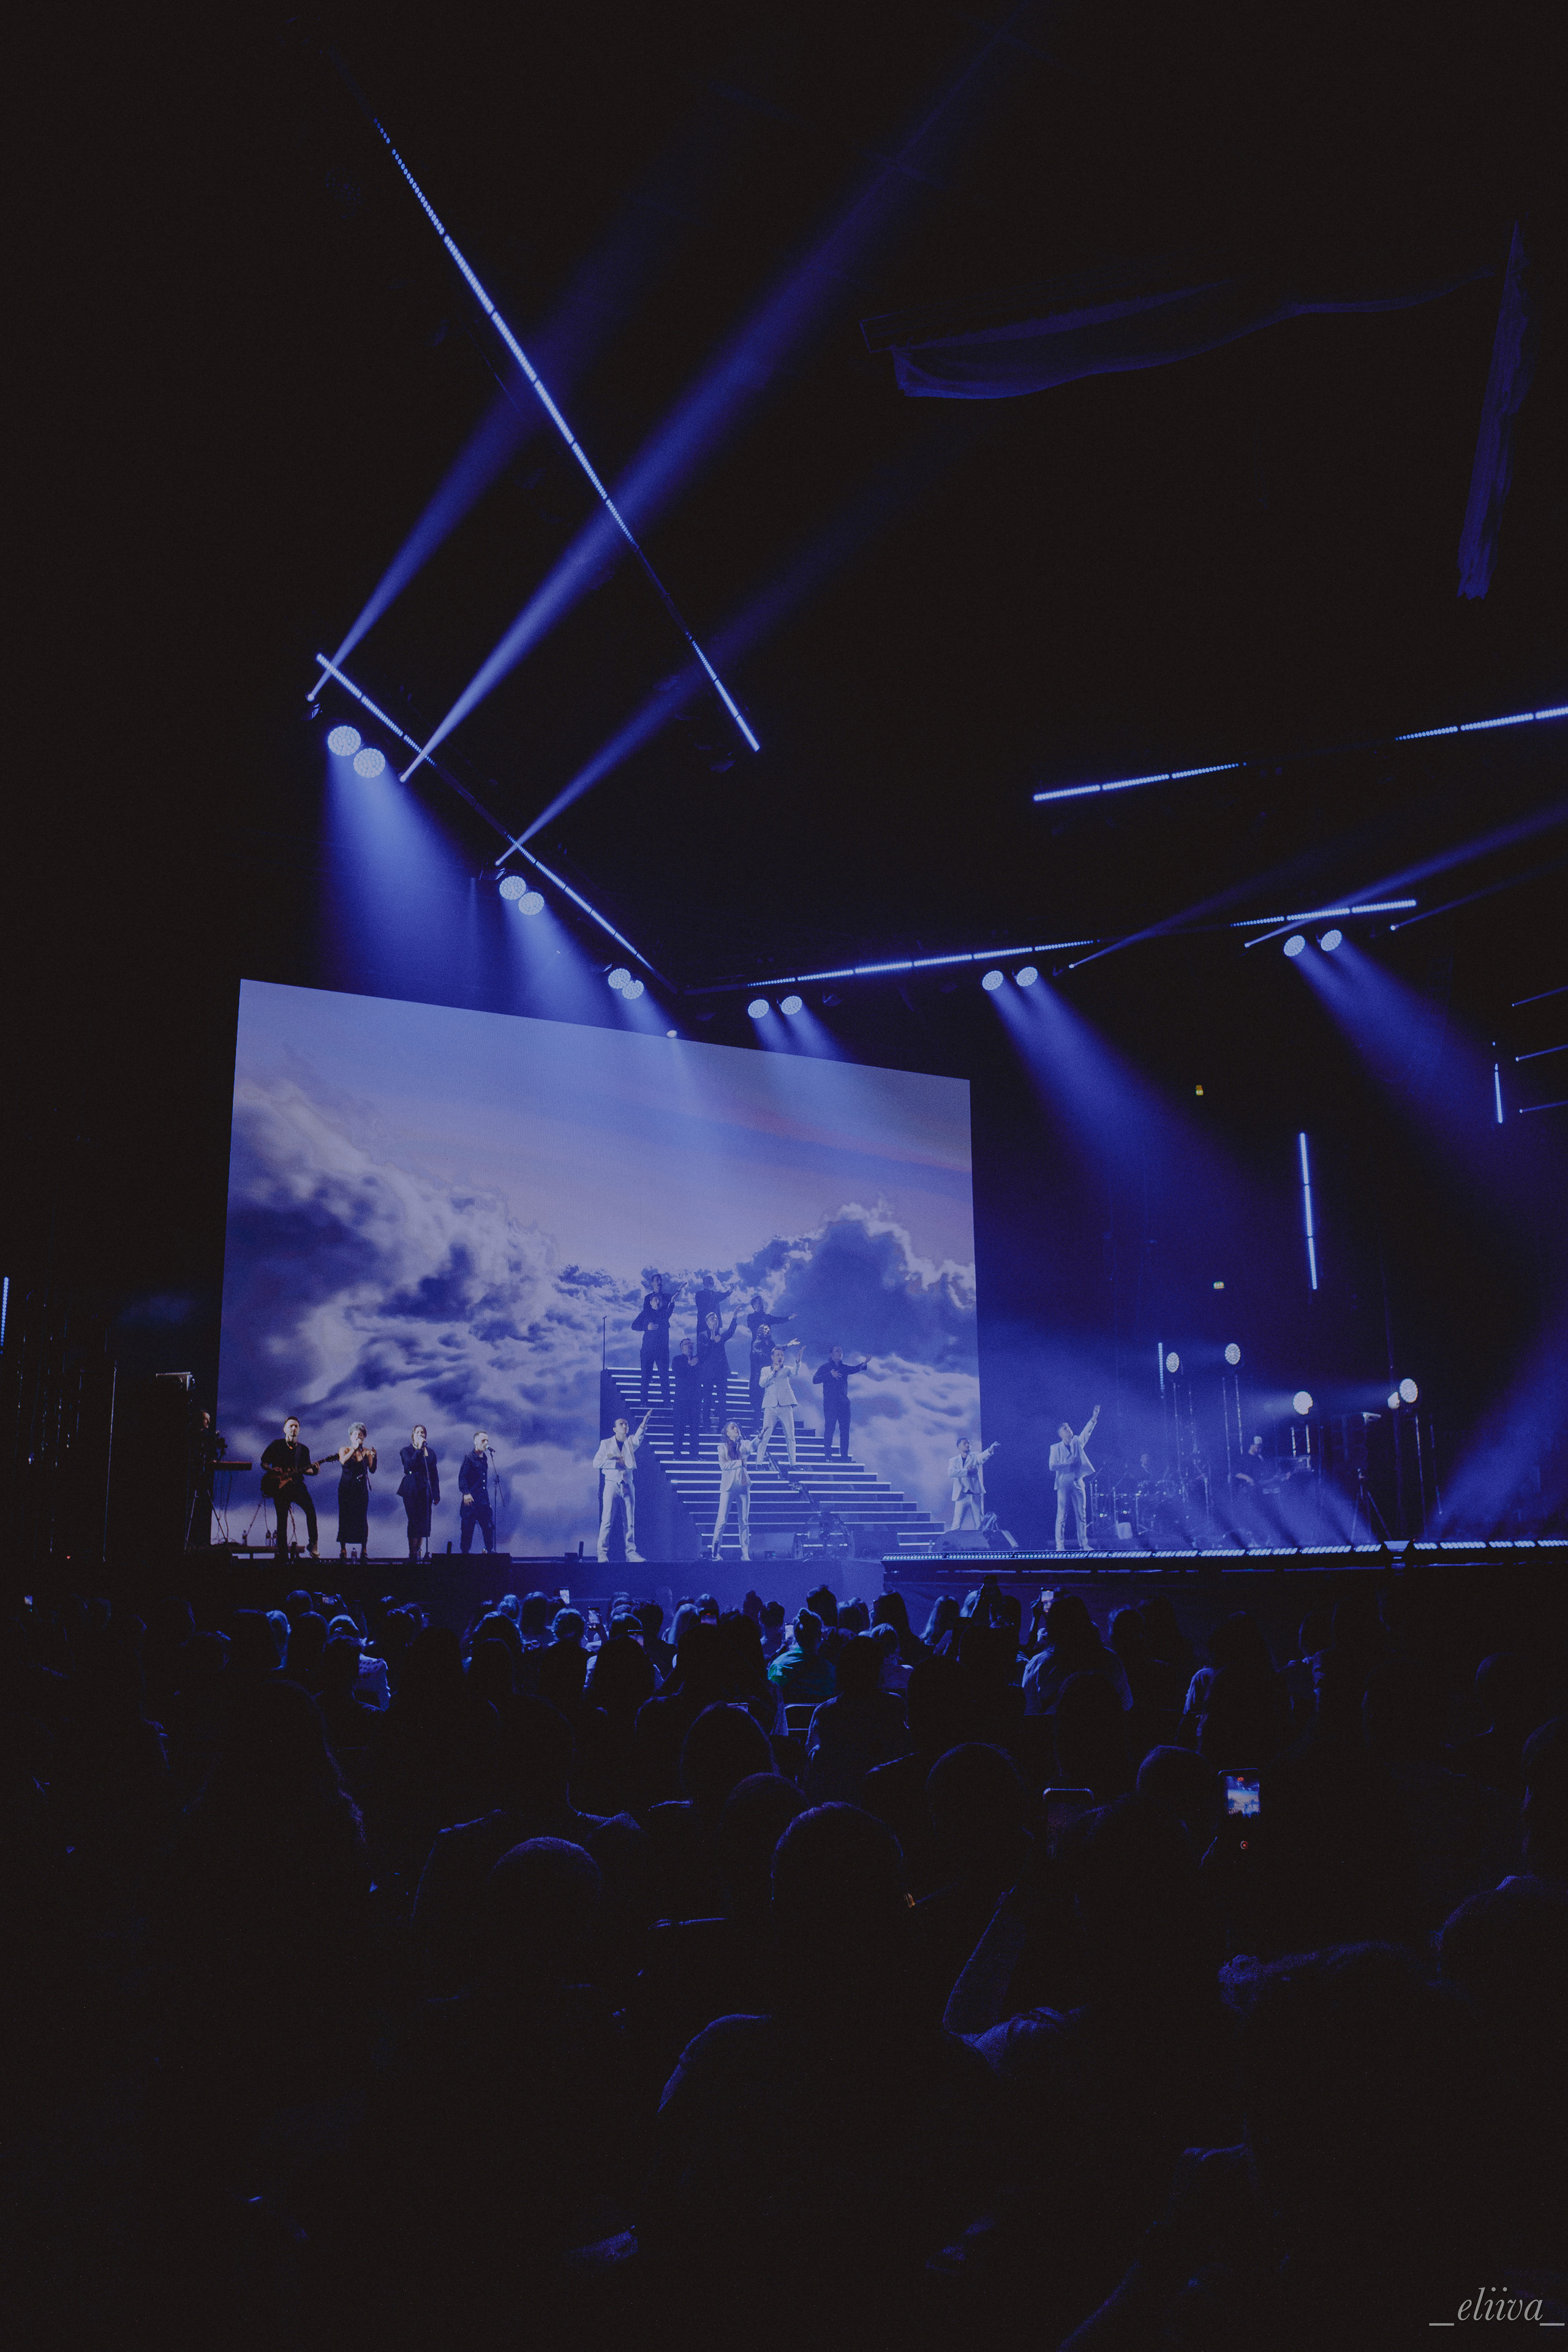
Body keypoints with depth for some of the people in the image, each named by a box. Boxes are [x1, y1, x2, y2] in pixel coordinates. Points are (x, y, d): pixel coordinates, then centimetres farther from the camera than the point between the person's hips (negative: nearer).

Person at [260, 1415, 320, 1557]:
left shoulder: (303, 1449, 14)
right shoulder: (276, 1445, 7)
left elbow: (306, 1470, 12)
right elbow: (263, 1463, 9)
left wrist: (314, 1470, -10)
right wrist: (272, 1470, -11)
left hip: (297, 1484, 2)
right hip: (280, 1485, -2)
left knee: (310, 1509, -18)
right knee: (282, 1517, -5)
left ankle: (314, 1544, -12)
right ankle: (282, 1550, 5)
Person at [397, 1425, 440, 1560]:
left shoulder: (430, 1453, 14)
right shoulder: (407, 1451, 4)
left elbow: (435, 1474, 16)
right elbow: (409, 1465, -16)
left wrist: (436, 1494, 11)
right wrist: (419, 1450, -15)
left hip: (426, 1492, 4)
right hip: (412, 1492, -4)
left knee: (424, 1523, 0)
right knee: (414, 1522, -9)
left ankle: (418, 1553, 6)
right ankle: (412, 1553, -6)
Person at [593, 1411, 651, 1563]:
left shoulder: (631, 1442, 10)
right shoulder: (606, 1443, 6)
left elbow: (638, 1438, -13)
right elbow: (597, 1463, -3)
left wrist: (644, 1424, -31)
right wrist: (617, 1462, -10)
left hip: (628, 1485, 3)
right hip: (612, 1484, -3)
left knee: (630, 1521, 3)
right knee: (607, 1520, -7)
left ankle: (631, 1552, 6)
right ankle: (603, 1553, -6)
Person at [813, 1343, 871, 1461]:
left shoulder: (844, 1368, 15)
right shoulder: (825, 1368, 4)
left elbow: (856, 1369, -3)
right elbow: (815, 1379, -8)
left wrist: (865, 1363, -22)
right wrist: (830, 1375, -19)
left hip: (844, 1403, 4)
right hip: (830, 1403, -4)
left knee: (845, 1429, 0)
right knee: (829, 1428, -9)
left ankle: (844, 1456, 3)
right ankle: (827, 1456, -8)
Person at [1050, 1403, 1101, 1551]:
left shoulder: (1077, 1443, 14)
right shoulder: (1056, 1448, 5)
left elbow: (1087, 1431, 1)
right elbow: (1052, 1466, -4)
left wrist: (1094, 1418, -11)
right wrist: (1068, 1463, -12)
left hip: (1078, 1483, 3)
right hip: (1063, 1483, -3)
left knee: (1082, 1514, 3)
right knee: (1062, 1515, -5)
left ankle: (1084, 1544, 8)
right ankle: (1060, 1546, -3)